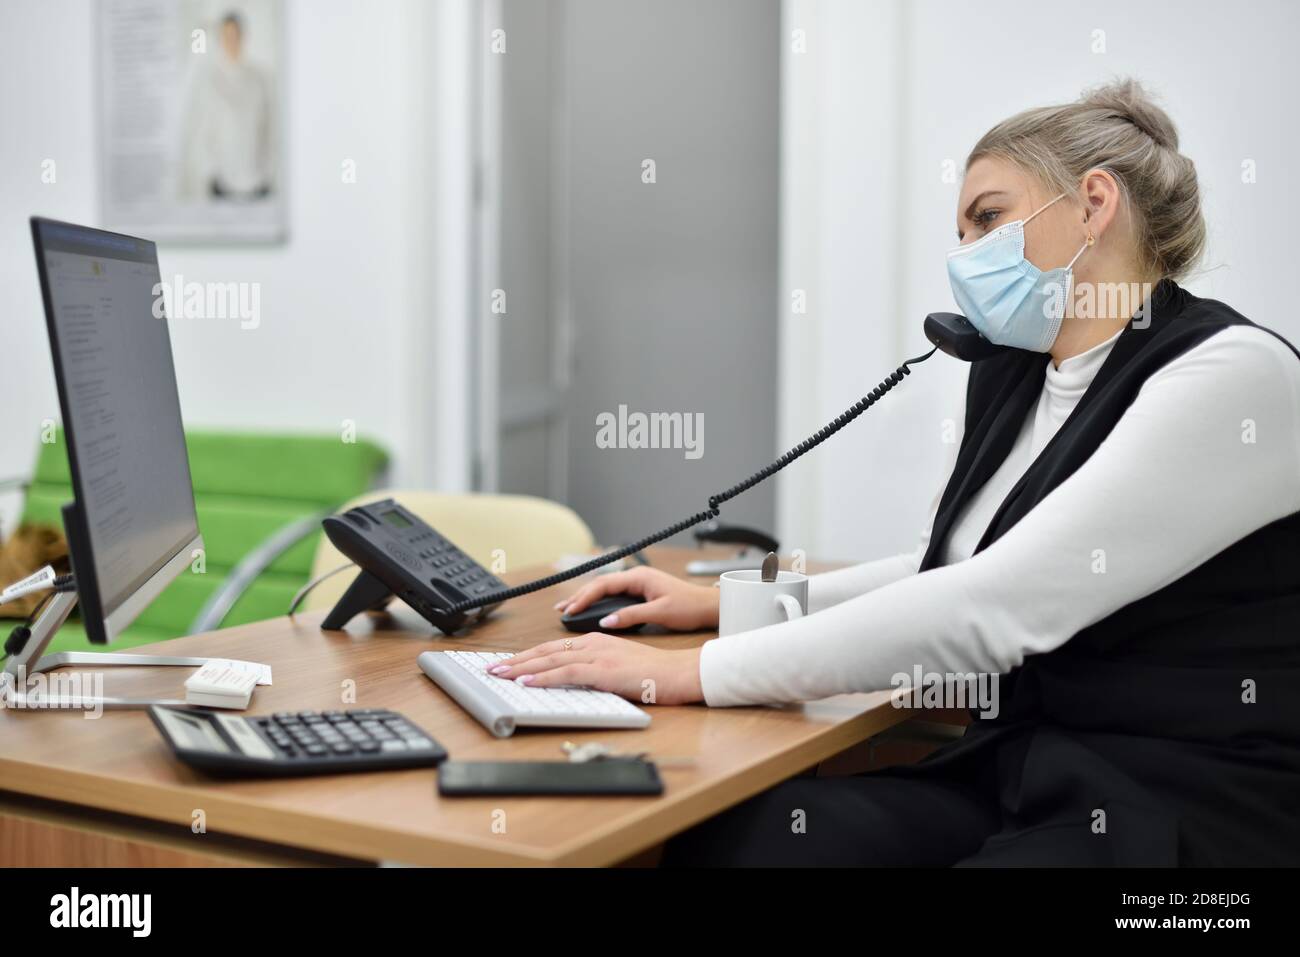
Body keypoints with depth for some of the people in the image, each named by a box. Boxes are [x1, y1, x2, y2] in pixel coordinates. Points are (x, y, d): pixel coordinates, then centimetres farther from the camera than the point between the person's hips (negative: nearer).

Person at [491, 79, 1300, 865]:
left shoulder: (1233, 374, -15)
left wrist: (695, 673, -23)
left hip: (1196, 808, -6)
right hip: (1020, 773, 7)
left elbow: (1001, 606, -24)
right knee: (724, 837, -21)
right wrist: (728, 603, 14)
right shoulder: (1013, 379, 11)